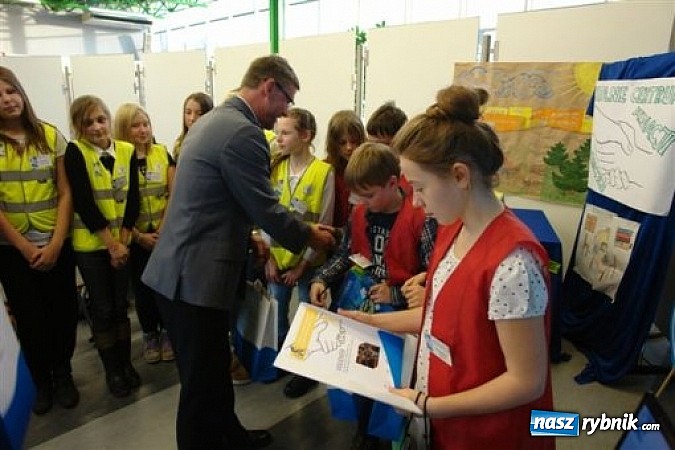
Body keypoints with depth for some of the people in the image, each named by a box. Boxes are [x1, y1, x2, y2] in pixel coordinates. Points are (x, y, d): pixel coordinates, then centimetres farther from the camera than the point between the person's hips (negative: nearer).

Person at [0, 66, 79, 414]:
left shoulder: (50, 135, -1)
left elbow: (65, 193, -2)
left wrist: (55, 243, -9)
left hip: (56, 244, 1)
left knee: (64, 312, 5)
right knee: (30, 318, 9)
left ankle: (62, 373, 31)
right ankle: (41, 380, 32)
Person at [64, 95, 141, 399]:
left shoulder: (127, 151, 1)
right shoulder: (75, 153, -8)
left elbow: (132, 198, -1)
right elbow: (84, 203, -15)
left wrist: (123, 240, -9)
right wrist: (110, 243, -16)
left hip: (123, 241, 3)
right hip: (90, 244, -2)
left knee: (121, 305, 11)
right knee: (102, 308, 6)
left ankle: (126, 363, 26)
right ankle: (113, 370, 21)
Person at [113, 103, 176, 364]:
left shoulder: (163, 153, 2)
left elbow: (174, 193, 1)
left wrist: (164, 227, -8)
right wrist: (138, 235, -10)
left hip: (165, 234, 1)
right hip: (135, 238, -1)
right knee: (142, 287, 11)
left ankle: (166, 332, 27)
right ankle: (149, 335, 28)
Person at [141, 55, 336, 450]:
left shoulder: (213, 120, 14)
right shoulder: (243, 133, -19)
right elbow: (267, 210, -16)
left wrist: (248, 238, 19)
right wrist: (309, 235, 1)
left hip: (182, 269, 11)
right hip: (195, 277, -11)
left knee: (215, 366, 24)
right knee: (202, 381, 7)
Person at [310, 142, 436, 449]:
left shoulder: (420, 219, -15)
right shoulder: (359, 214, 4)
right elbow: (344, 255, 14)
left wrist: (396, 295, -20)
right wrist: (321, 279, -1)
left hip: (399, 309, -5)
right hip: (359, 301, 5)